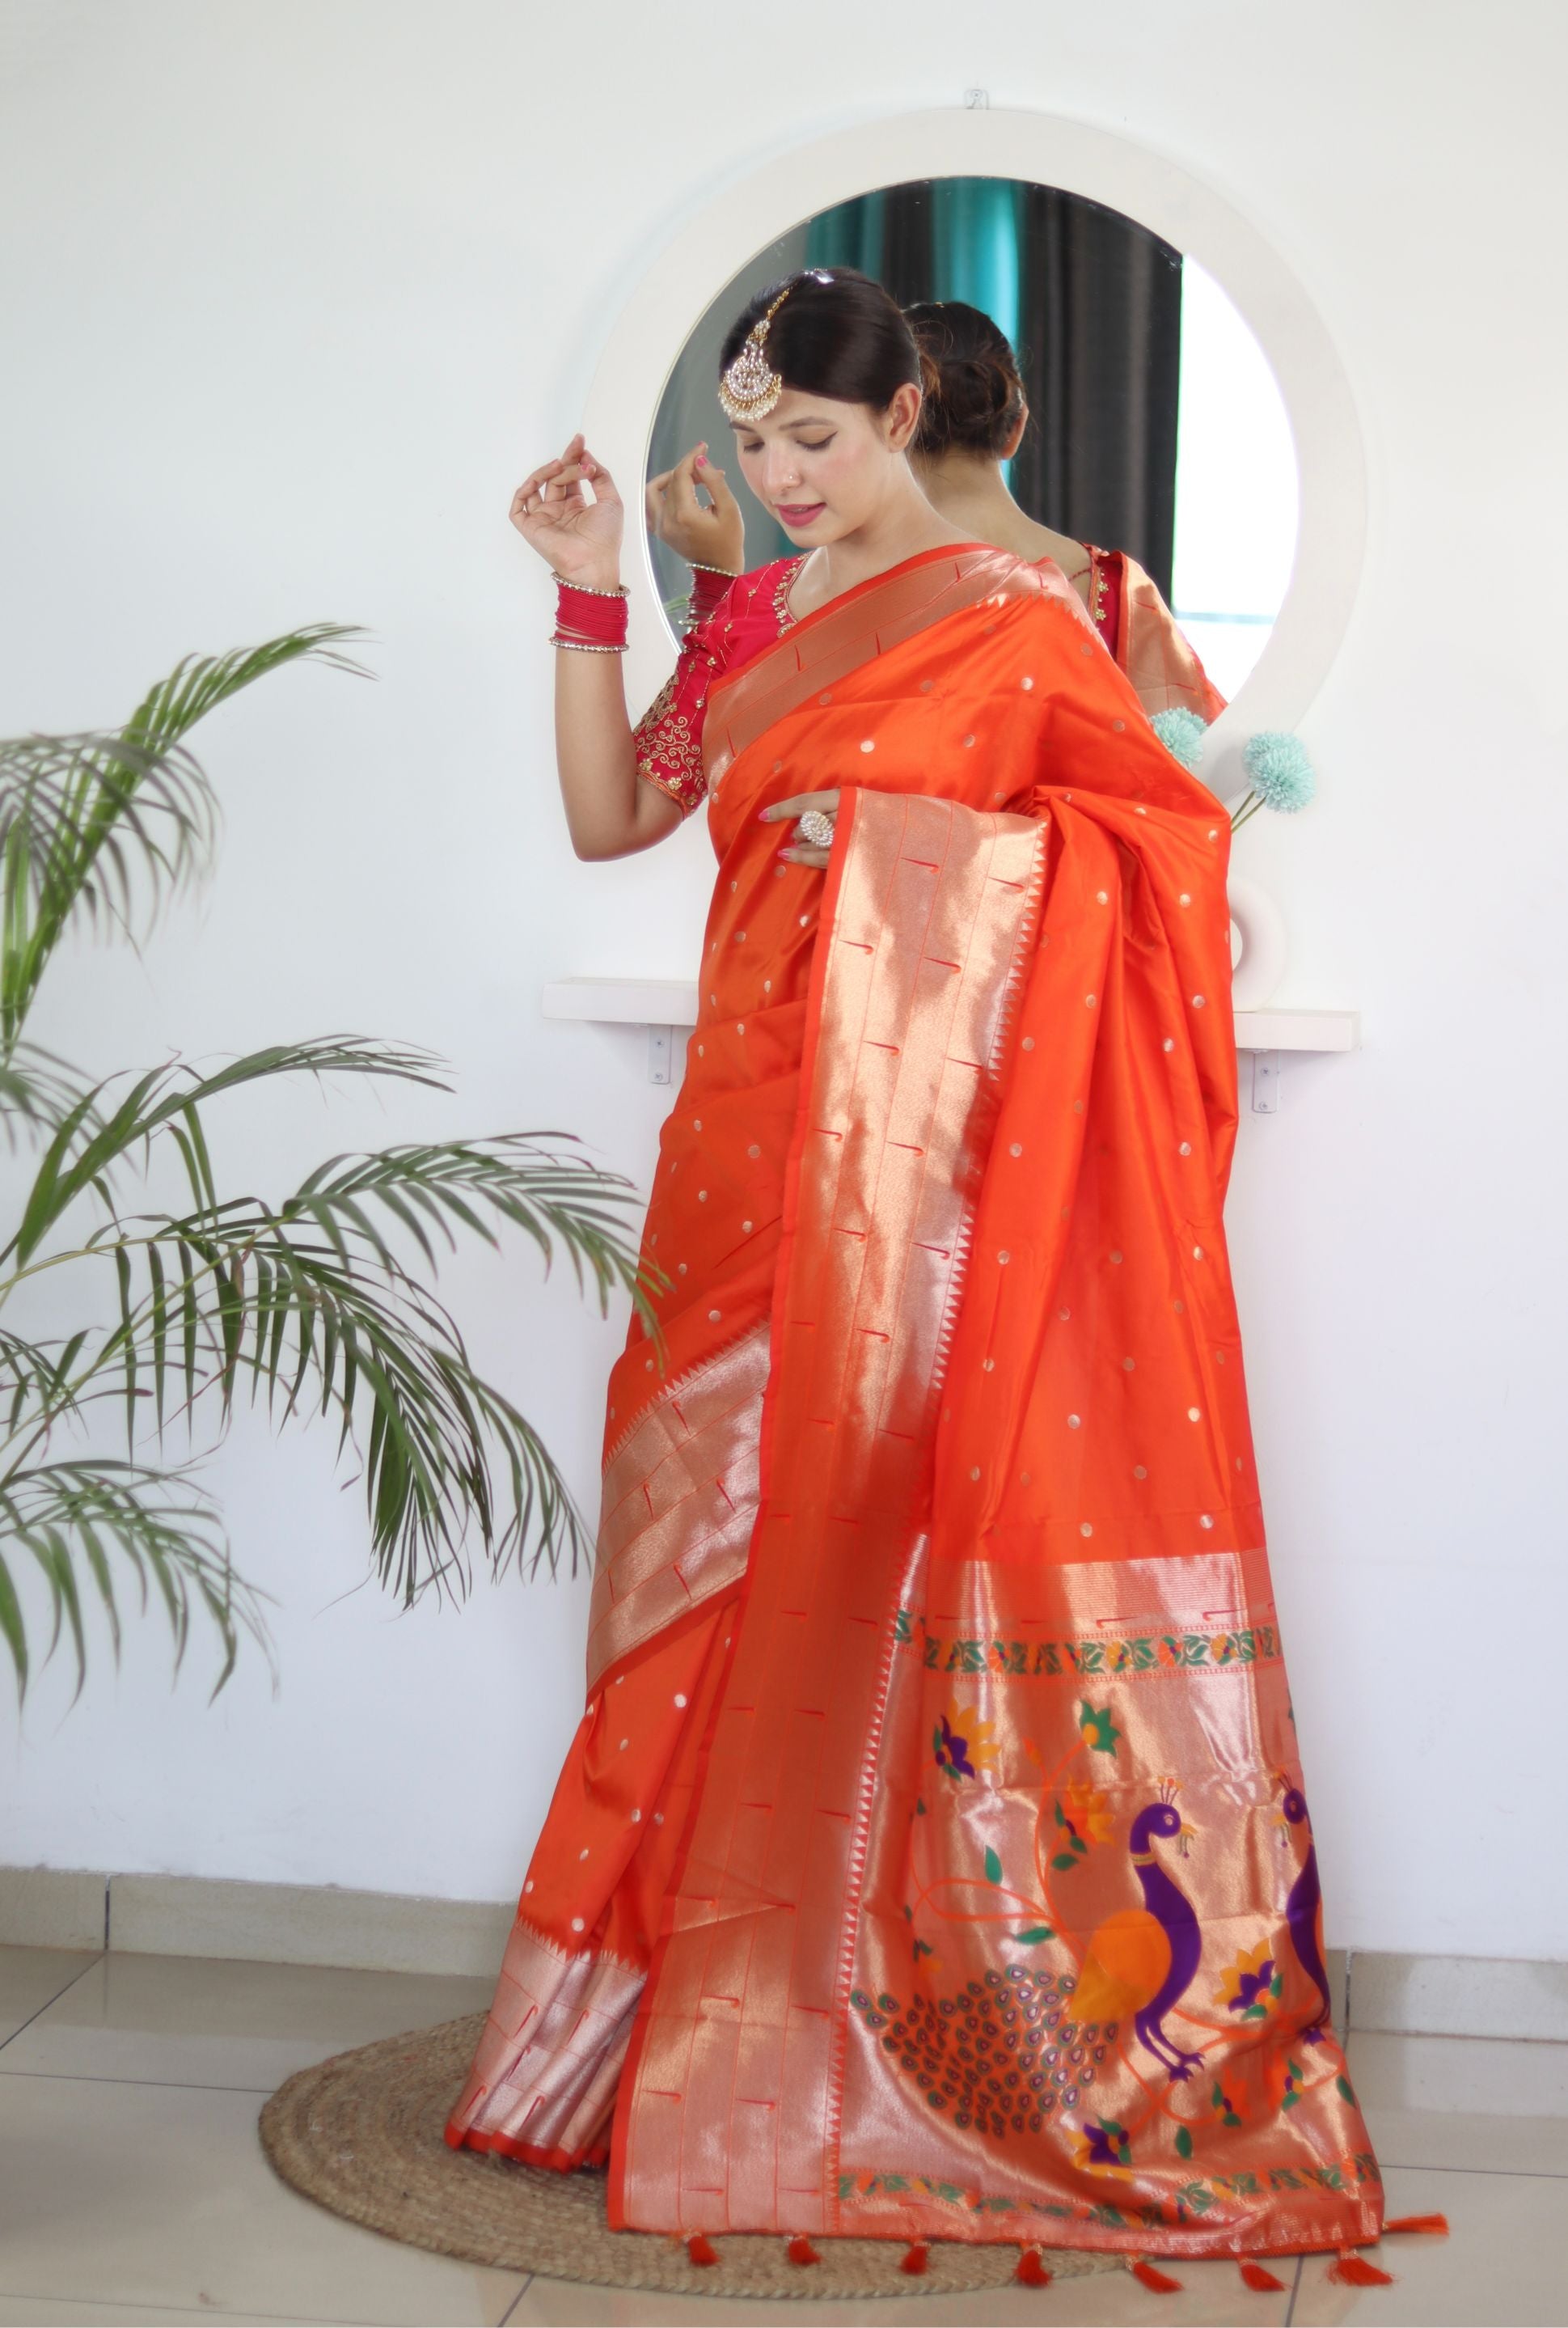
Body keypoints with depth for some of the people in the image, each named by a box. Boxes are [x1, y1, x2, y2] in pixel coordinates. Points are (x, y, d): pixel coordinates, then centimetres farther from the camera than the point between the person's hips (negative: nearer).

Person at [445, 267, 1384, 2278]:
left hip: (926, 1150, -6)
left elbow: (1162, 831, -2)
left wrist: (915, 836, -10)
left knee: (883, 1548, -5)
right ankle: (692, 2020, 15)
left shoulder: (1012, 612, -2)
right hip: (752, 1132, 6)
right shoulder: (748, 622, 17)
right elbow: (607, 817, 15)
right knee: (724, 1547, 5)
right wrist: (589, 599, 7)